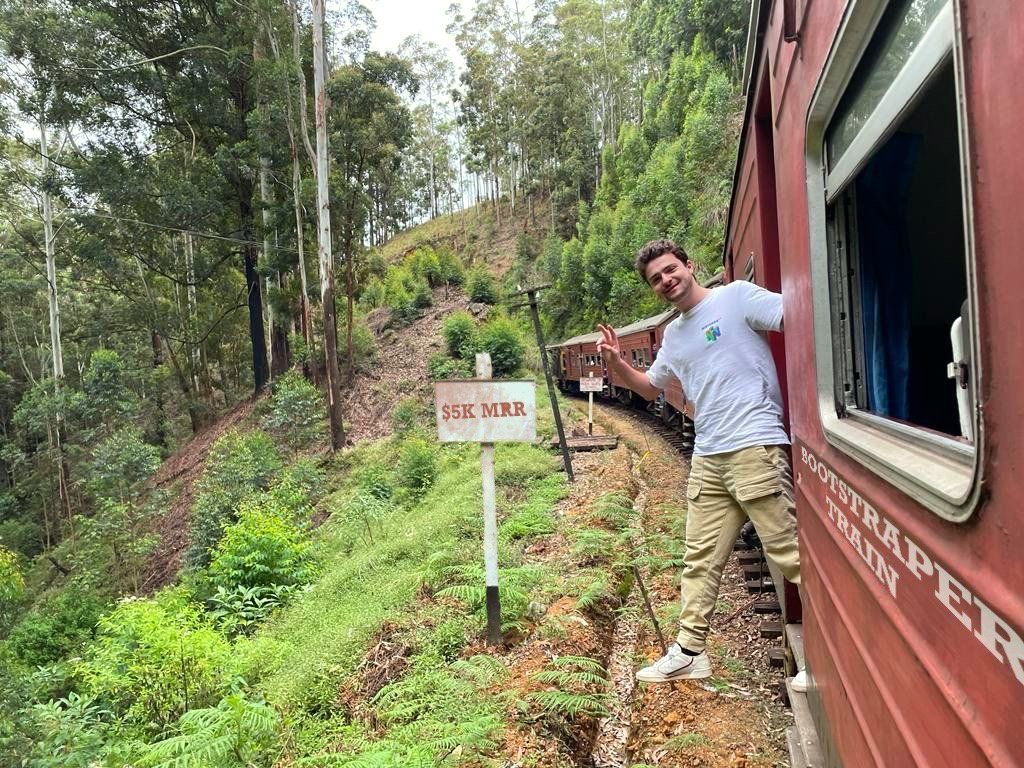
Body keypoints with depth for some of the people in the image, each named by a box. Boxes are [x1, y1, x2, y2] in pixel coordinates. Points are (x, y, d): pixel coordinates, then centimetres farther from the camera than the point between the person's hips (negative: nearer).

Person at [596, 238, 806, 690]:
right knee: (700, 559, 13)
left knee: (790, 552, -3)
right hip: (707, 458, 8)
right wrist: (615, 363, 13)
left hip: (755, 448, -8)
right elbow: (650, 387, 29)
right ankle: (689, 652, 23)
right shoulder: (674, 335, 20)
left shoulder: (737, 297, -2)